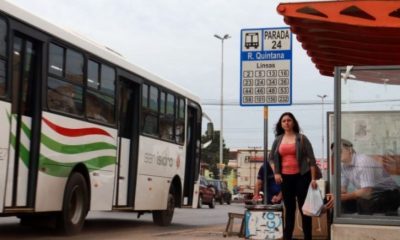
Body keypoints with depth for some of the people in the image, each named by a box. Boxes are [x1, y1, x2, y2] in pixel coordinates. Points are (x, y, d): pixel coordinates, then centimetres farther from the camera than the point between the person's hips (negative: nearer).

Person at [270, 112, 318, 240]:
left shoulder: (301, 138, -1)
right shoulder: (278, 140, 9)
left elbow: (311, 158, -3)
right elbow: (272, 158, 20)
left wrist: (313, 178, -9)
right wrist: (276, 173, 5)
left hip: (301, 176, -4)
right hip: (285, 177, 4)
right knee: (289, 209, 10)